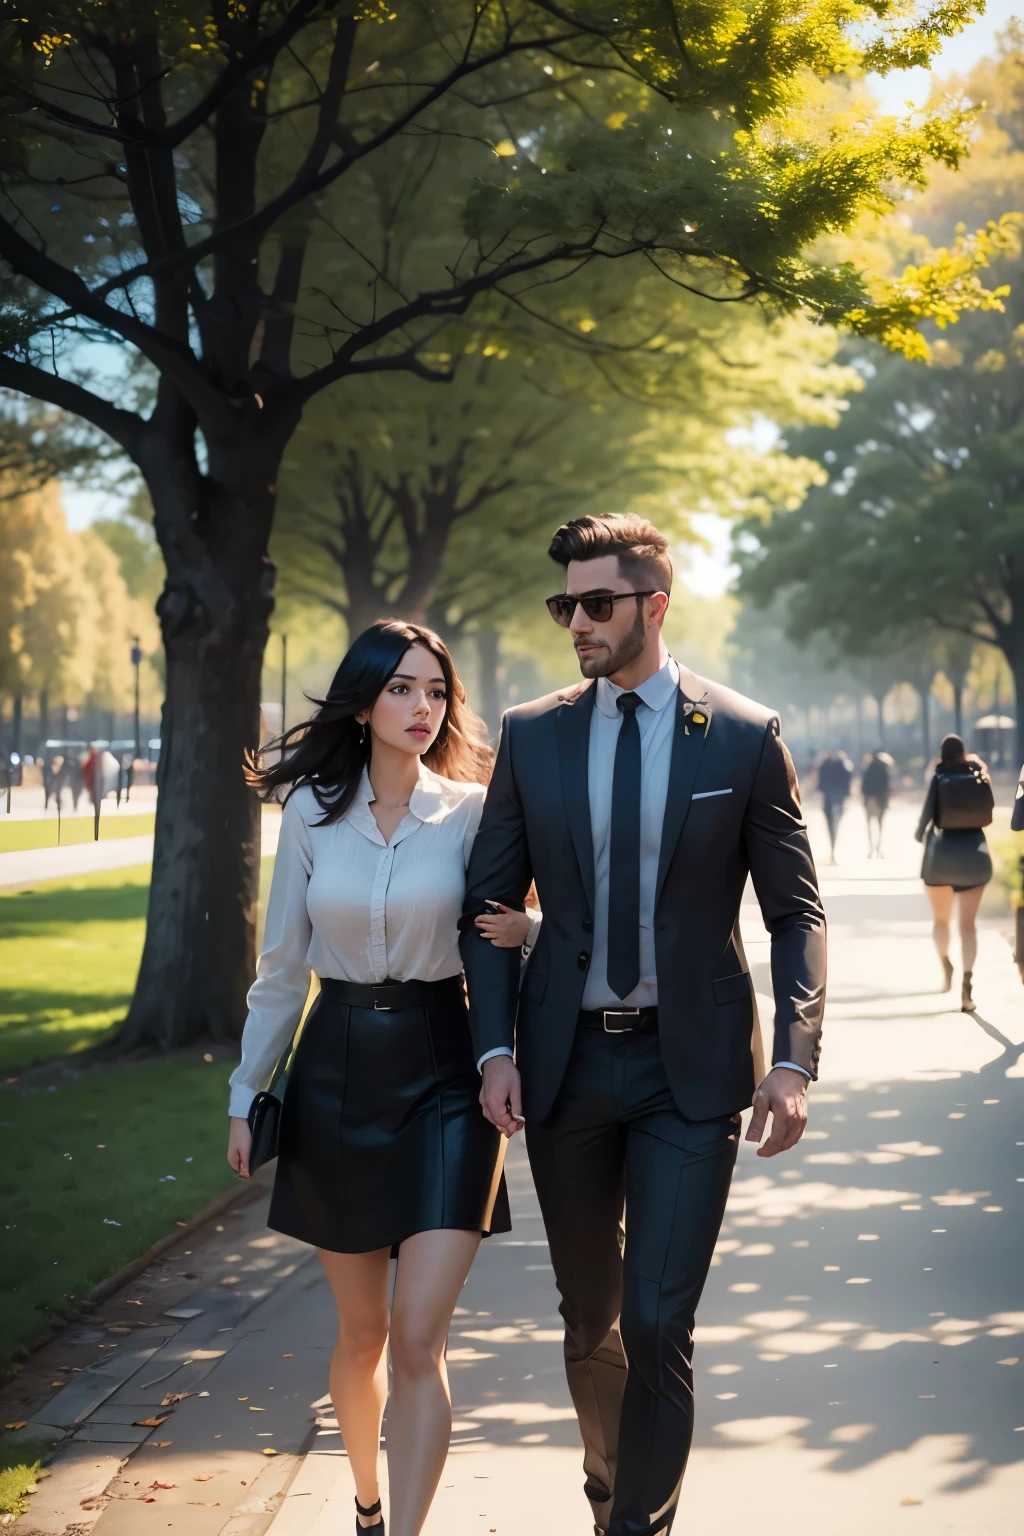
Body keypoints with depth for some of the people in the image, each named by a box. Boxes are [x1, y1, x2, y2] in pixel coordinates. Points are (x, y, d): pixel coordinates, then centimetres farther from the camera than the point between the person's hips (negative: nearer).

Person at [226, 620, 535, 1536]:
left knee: (418, 1338, -11)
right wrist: (246, 1094, 8)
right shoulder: (312, 812, 1)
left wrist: (524, 931, -16)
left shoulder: (472, 810, -2)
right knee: (362, 1332, 13)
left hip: (444, 1072, -2)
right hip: (339, 1073, 2)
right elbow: (282, 968, 7)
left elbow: (505, 927, 8)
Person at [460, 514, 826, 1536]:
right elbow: (489, 902, 6)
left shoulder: (745, 739, -4)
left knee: (658, 1323, -9)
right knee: (589, 1318, 15)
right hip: (566, 1060, 3)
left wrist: (794, 1059, -11)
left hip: (691, 1067, -3)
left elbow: (795, 912, 0)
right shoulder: (532, 735, 3)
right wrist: (495, 1049, -5)